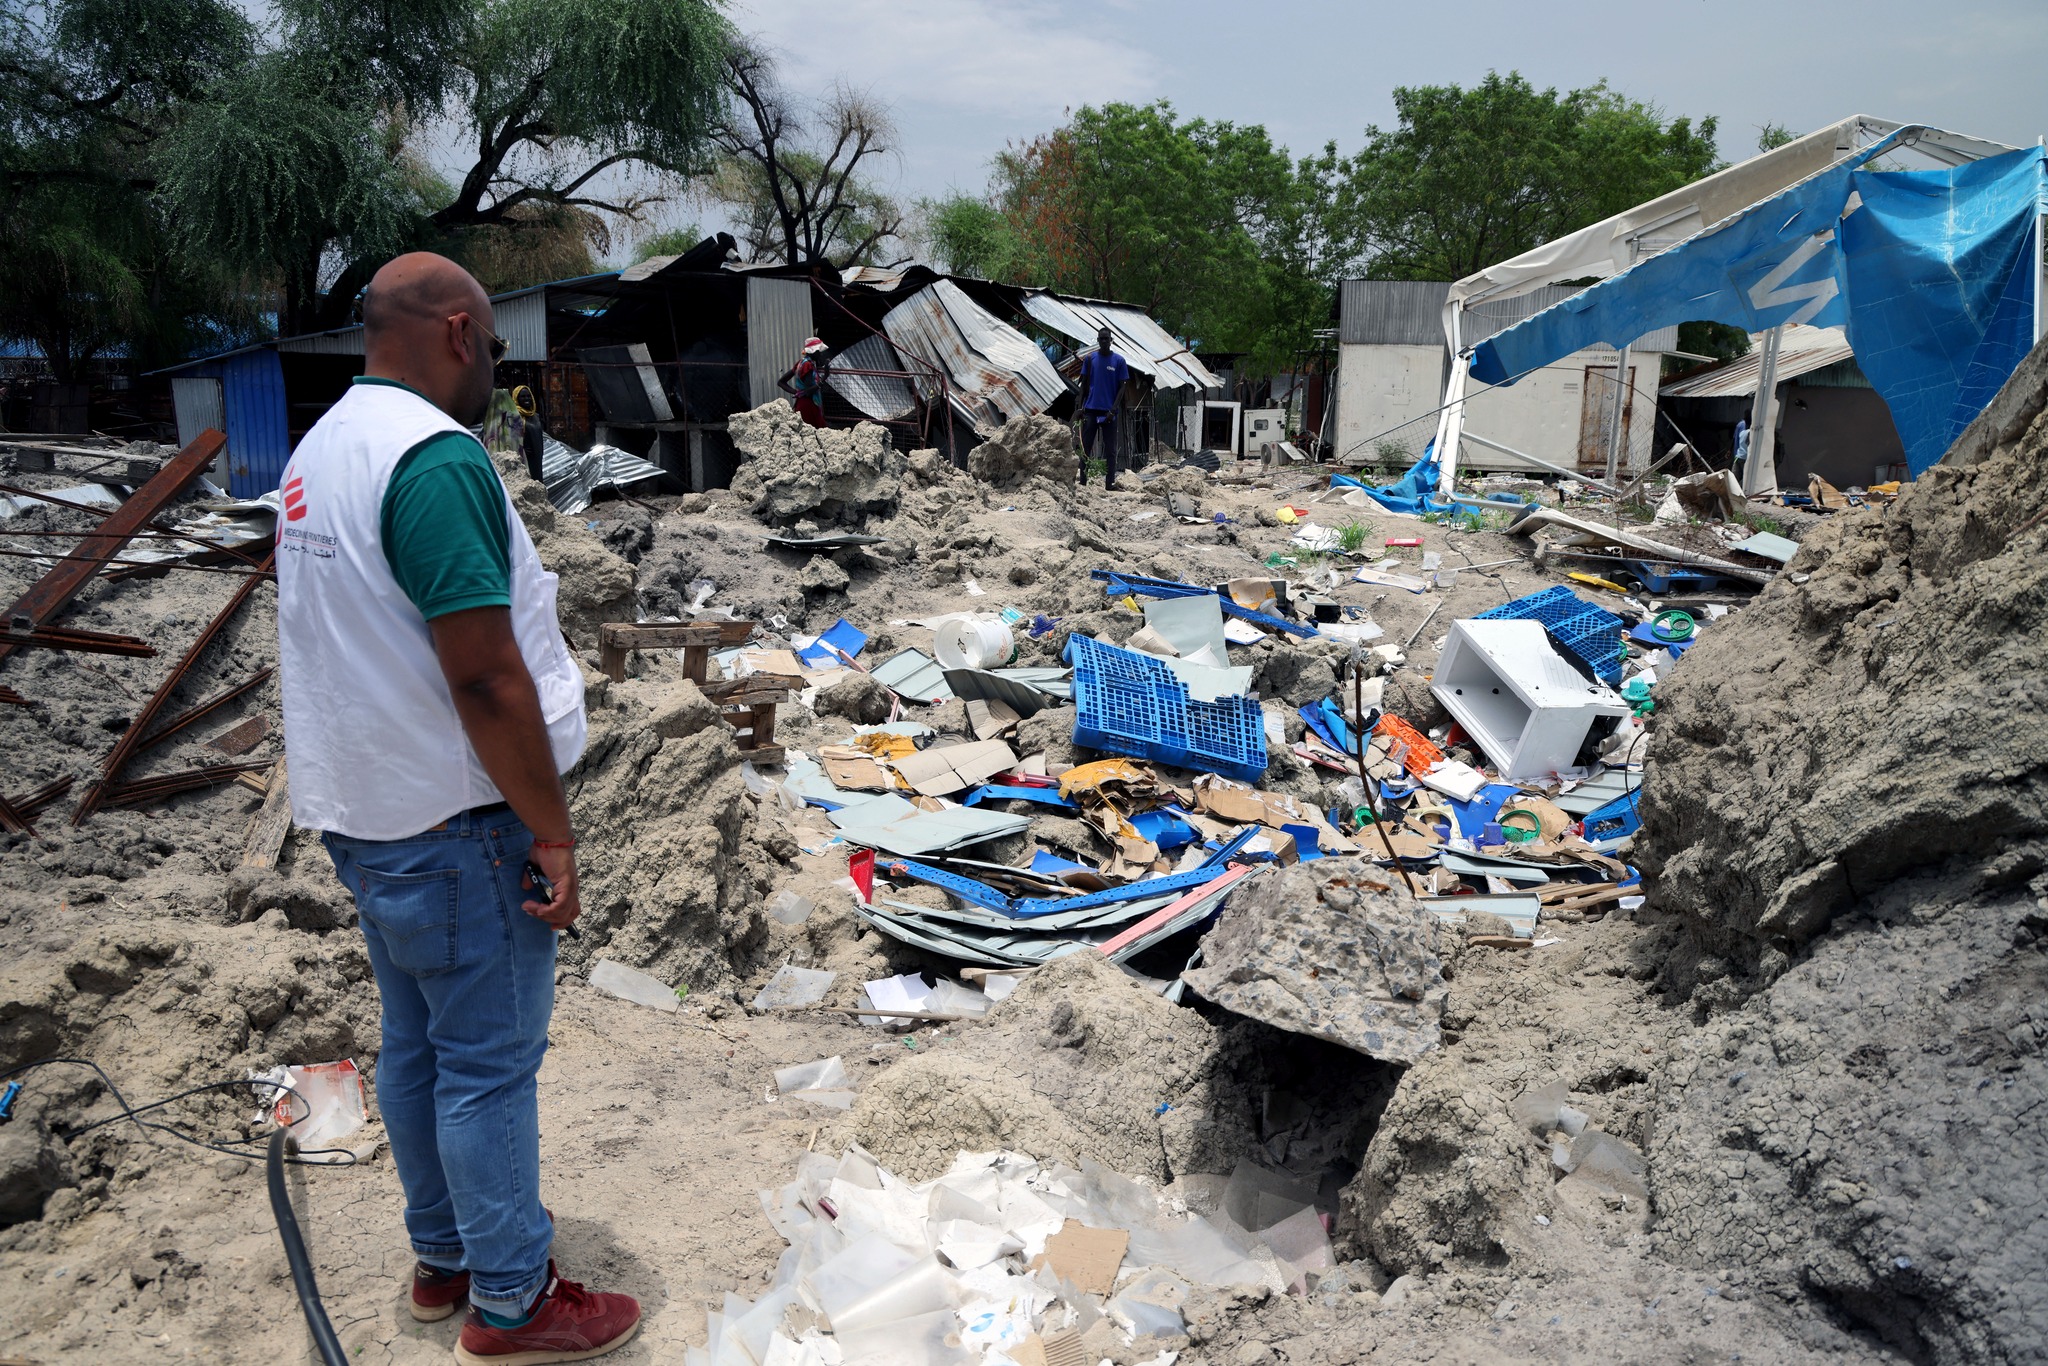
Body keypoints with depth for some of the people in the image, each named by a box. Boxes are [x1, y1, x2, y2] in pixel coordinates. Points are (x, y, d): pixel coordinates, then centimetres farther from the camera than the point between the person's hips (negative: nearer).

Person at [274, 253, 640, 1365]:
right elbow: (484, 676, -26)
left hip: (364, 811, 10)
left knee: (415, 1044, 19)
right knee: (490, 1061, 4)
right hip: (452, 825, -10)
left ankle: (443, 1259, 35)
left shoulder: (321, 449, 10)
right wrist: (552, 832, -18)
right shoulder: (438, 458, -22)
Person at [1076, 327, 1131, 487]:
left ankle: (1109, 485, 5)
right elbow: (1084, 384, 10)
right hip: (1090, 410, 1)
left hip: (1108, 412, -1)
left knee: (1110, 450, 2)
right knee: (1086, 448, 2)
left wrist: (1113, 409, -9)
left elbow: (1122, 387, 1)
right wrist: (1080, 406, 1)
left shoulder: (1119, 361, 2)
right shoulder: (1089, 358, 7)